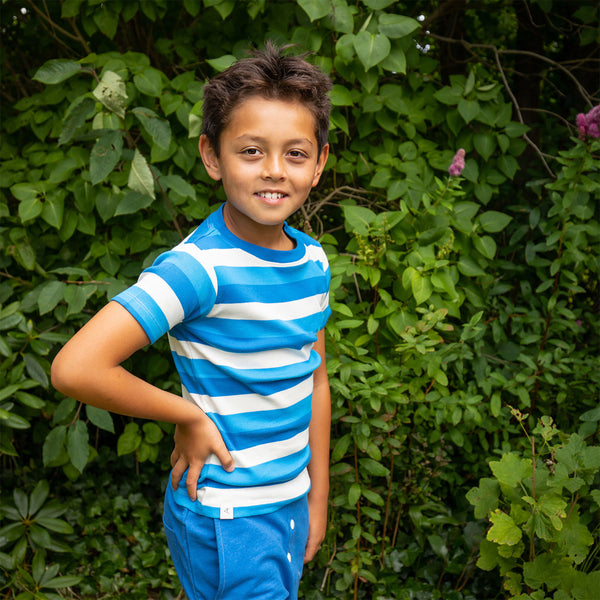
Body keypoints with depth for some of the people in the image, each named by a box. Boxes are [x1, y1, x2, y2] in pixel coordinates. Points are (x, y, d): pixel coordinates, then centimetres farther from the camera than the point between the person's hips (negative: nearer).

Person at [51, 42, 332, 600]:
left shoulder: (313, 261, -1)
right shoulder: (198, 268, -24)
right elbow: (74, 367, -32)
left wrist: (317, 493, 13)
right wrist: (189, 416, -20)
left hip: (291, 504, 7)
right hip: (225, 518, -7)